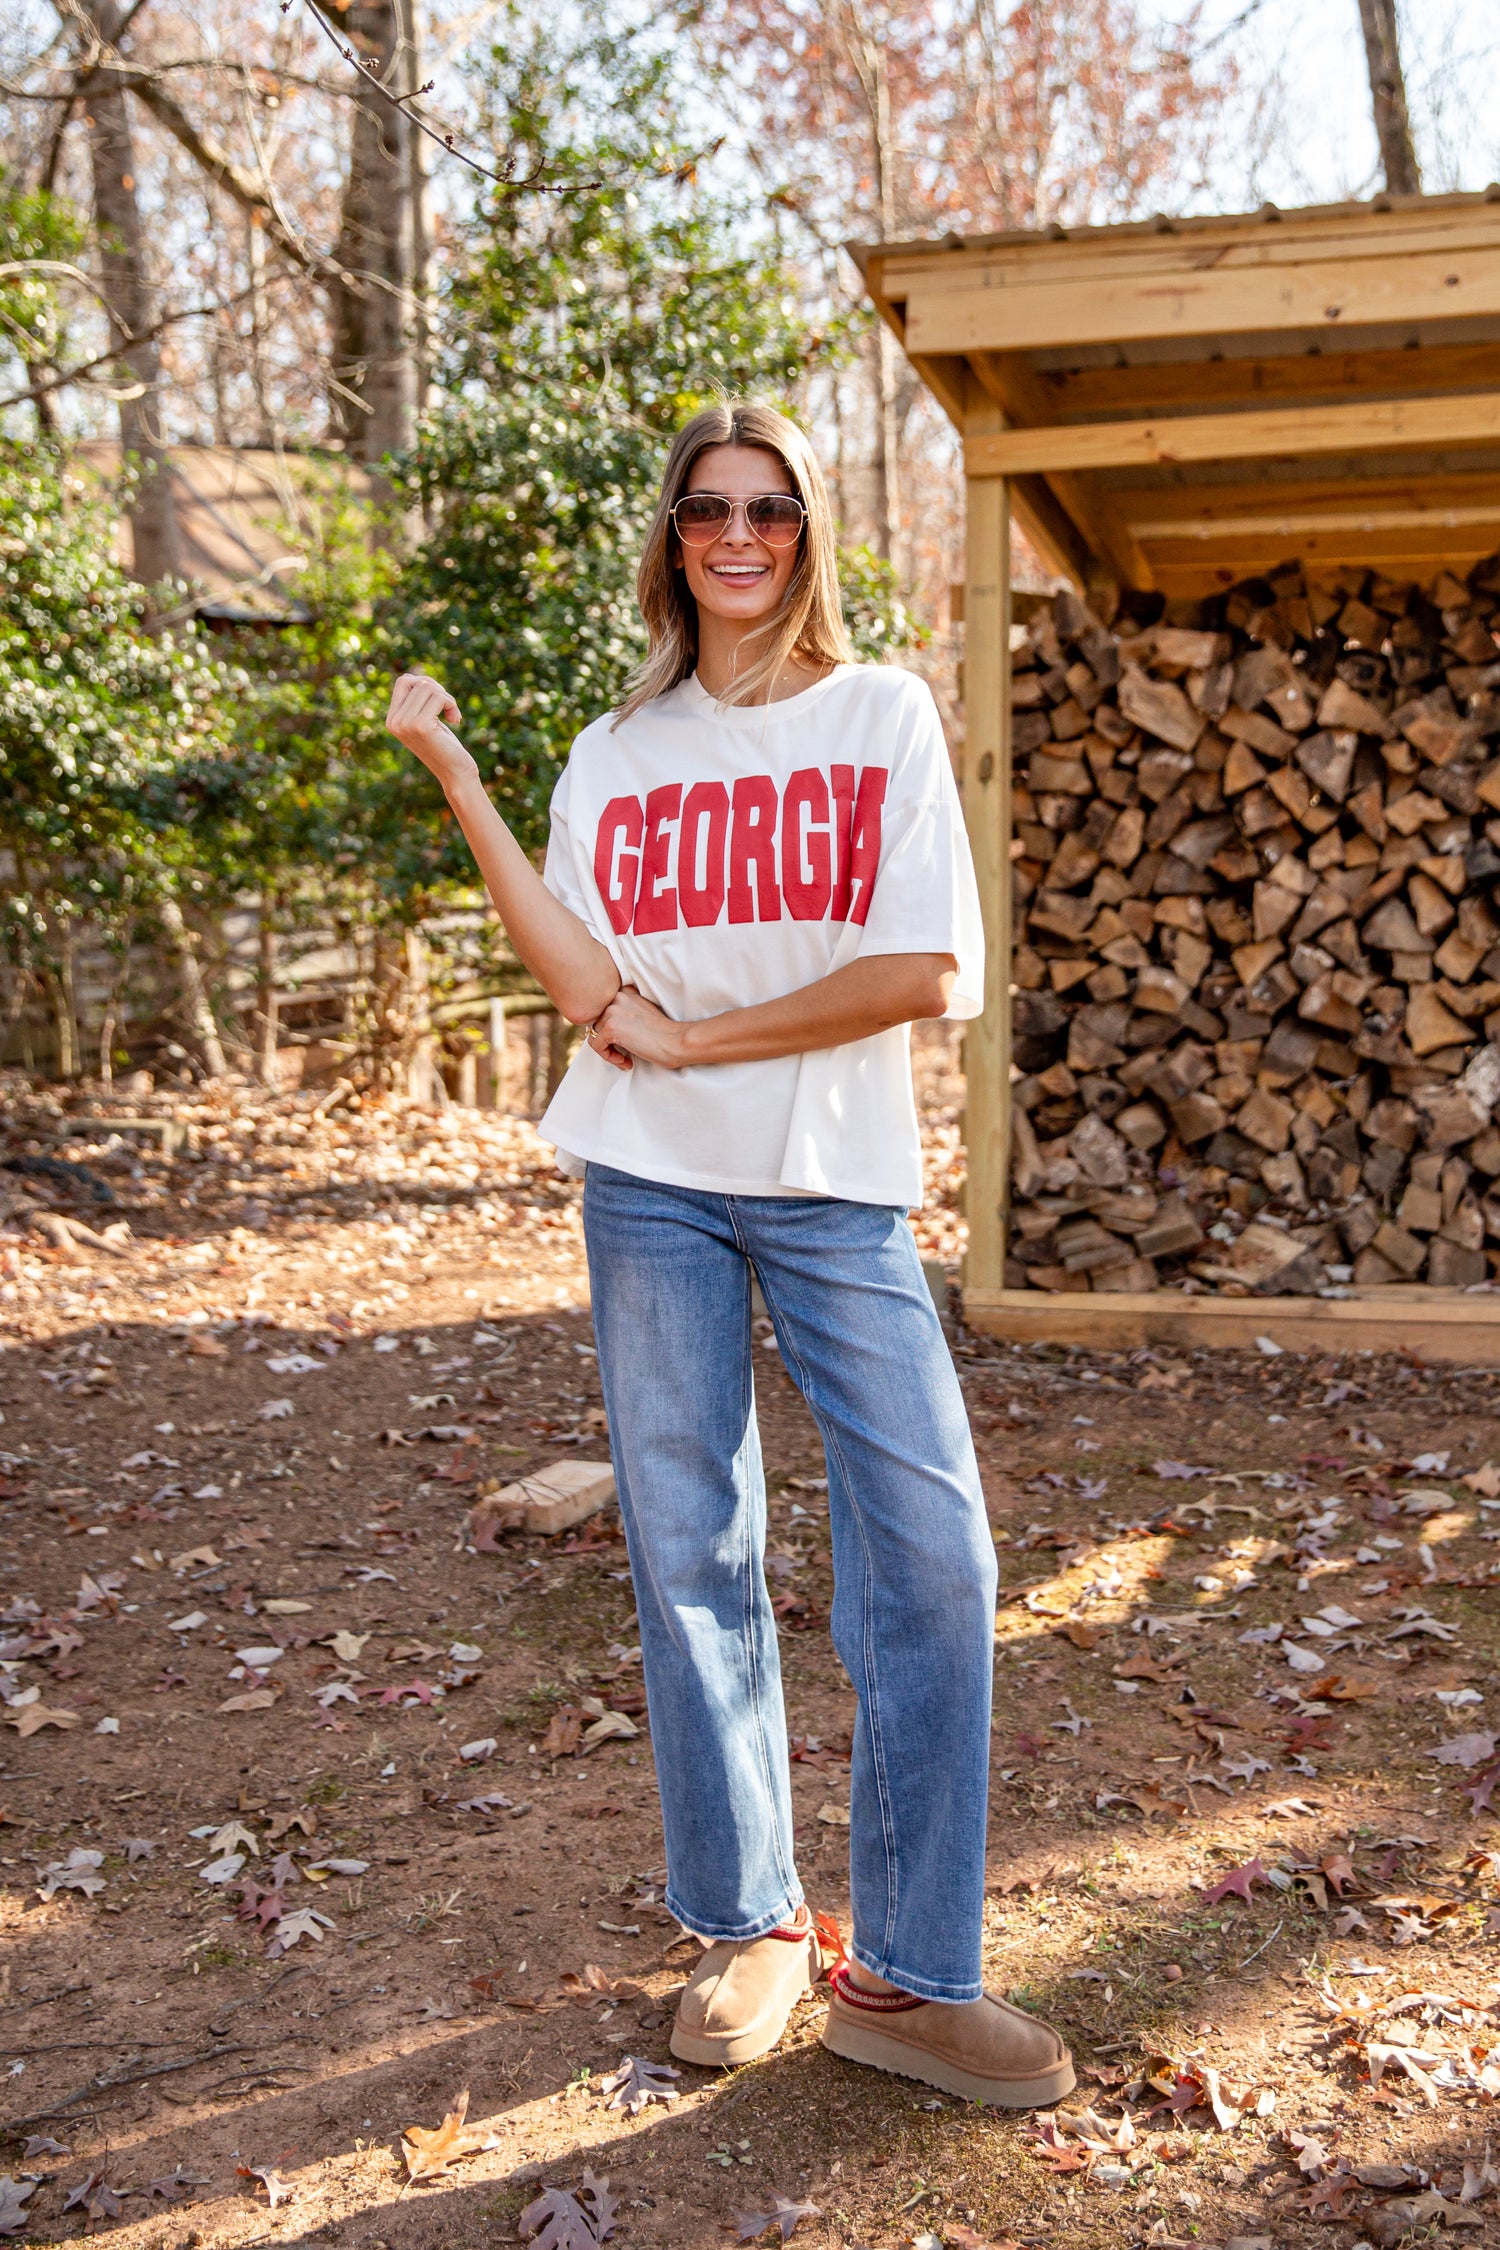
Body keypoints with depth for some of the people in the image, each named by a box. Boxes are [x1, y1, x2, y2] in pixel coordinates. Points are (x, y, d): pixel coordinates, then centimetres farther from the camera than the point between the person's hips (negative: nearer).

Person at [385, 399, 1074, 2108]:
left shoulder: (882, 716, 2)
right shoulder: (615, 756, 8)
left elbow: (930, 974, -10)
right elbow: (592, 994, -7)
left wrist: (693, 1036, -8)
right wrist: (457, 780, -8)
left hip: (835, 1187, -1)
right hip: (652, 1191, 2)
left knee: (930, 1554, -5)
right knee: (690, 1560, 7)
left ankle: (907, 1973, 8)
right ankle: (746, 1926, 22)